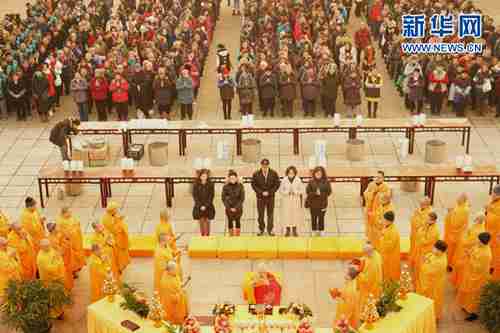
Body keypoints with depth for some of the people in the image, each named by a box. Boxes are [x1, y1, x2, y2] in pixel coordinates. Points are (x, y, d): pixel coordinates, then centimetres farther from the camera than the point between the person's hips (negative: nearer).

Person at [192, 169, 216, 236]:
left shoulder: (211, 184, -1)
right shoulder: (196, 185, 1)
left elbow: (211, 196, -4)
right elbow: (195, 196, -1)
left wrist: (206, 205, -12)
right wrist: (200, 205, -10)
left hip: (208, 207, -1)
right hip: (199, 207, 1)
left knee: (207, 222, 0)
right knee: (201, 222, 1)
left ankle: (207, 235, 3)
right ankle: (202, 235, 6)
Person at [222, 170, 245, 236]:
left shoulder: (240, 186, -3)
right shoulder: (225, 187, -2)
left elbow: (242, 198, -2)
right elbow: (223, 198, 0)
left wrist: (236, 207, -10)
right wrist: (229, 208, -8)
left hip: (238, 207, 0)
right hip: (229, 207, 0)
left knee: (237, 221, -2)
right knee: (230, 221, -2)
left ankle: (238, 235, 2)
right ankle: (231, 235, 4)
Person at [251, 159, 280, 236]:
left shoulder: (274, 173, 0)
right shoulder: (256, 174, -1)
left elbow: (277, 184, 2)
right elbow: (253, 185, 2)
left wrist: (269, 192, -8)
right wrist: (261, 192, -9)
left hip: (270, 197, 0)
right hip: (260, 197, 0)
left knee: (270, 214, 0)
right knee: (260, 214, 2)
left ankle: (270, 230, 5)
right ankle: (261, 229, 14)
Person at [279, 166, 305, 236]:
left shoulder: (298, 180, 0)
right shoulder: (284, 180, 1)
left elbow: (302, 190, 1)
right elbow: (281, 190, 3)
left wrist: (295, 192, -14)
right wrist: (287, 192, -13)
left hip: (296, 201, 0)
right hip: (286, 200, 0)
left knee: (295, 215, -4)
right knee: (286, 215, -4)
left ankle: (294, 230, 3)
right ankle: (288, 230, 4)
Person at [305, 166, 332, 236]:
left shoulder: (326, 182, 1)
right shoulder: (311, 182, 3)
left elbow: (328, 192, 0)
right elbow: (308, 191, 0)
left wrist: (321, 194, -12)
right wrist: (315, 193, -15)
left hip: (322, 204, -1)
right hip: (313, 204, 1)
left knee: (321, 218, 1)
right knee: (313, 218, 4)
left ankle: (321, 231, 11)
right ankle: (314, 231, 15)